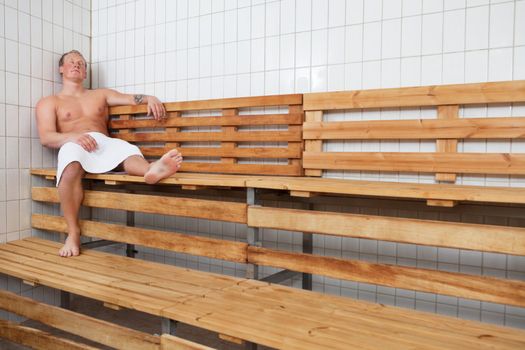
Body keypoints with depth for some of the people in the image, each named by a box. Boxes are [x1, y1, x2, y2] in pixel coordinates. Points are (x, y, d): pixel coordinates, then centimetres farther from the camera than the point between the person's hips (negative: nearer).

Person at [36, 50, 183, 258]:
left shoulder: (101, 94, 31)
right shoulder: (49, 103, 21)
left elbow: (131, 98, 17)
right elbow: (45, 137, 5)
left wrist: (150, 98, -8)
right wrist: (73, 136, -18)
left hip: (106, 143, 2)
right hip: (74, 145, -2)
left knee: (128, 150, -35)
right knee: (71, 167, -39)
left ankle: (152, 171, -70)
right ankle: (73, 232, -34)